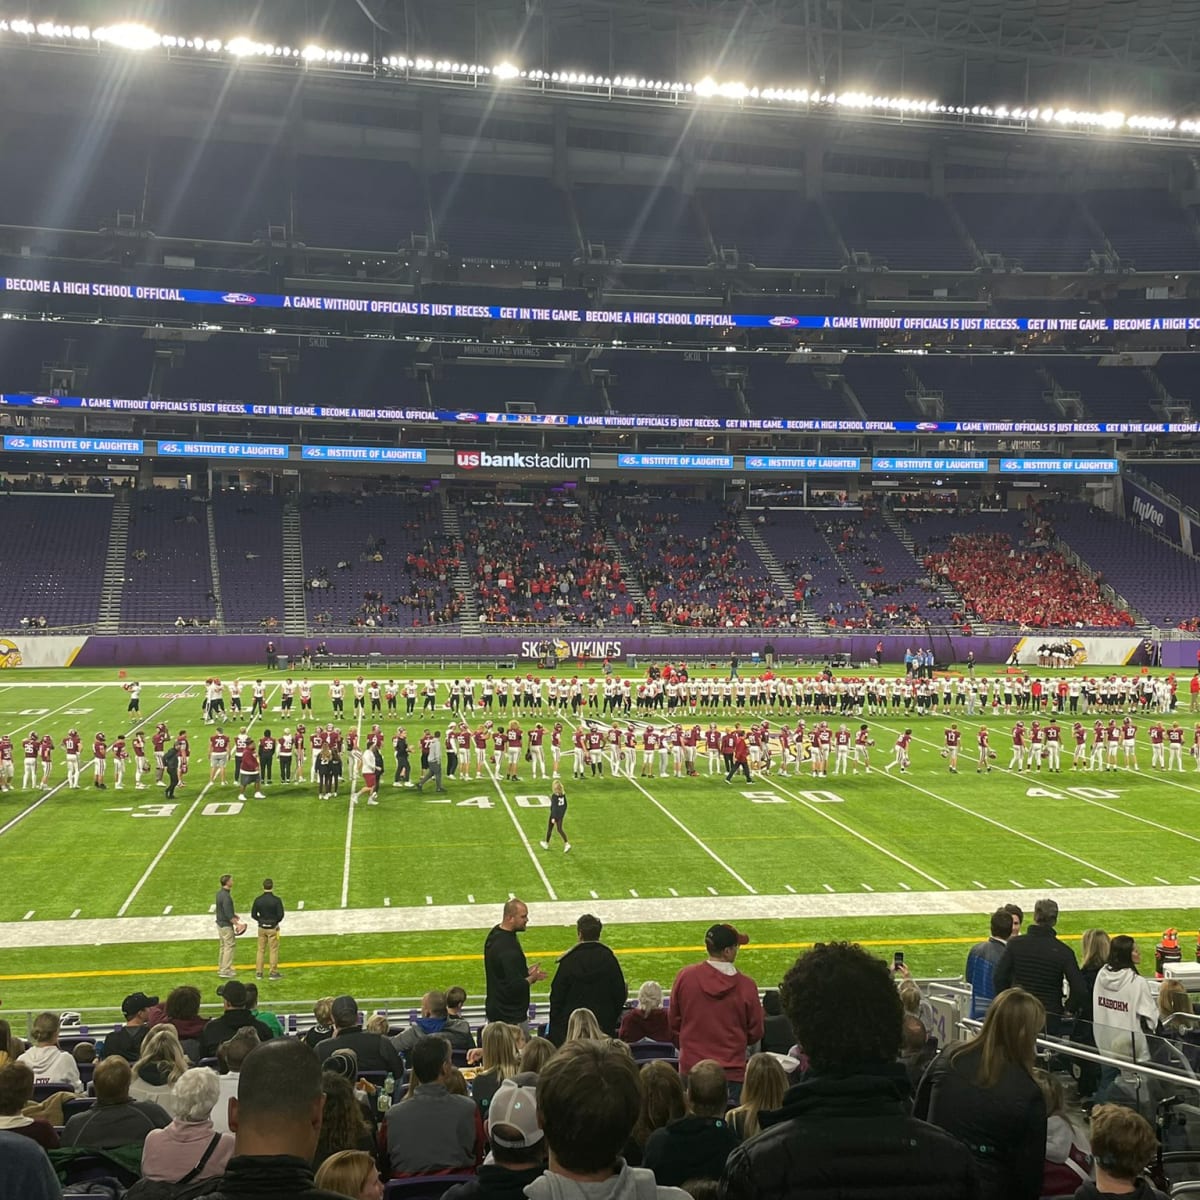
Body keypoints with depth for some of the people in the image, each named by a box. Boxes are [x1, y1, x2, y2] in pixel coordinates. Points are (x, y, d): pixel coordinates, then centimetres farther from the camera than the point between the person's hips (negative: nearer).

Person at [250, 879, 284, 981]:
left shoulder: (258, 900, -4)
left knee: (261, 950, 12)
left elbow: (253, 915, 0)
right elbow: (280, 915, -14)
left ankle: (258, 973, 16)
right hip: (273, 928, -3)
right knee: (273, 950, 5)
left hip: (261, 928, 3)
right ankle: (273, 973, 10)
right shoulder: (276, 900, -14)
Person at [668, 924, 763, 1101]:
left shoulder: (684, 976, -6)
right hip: (732, 1072, -2)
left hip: (691, 1068, 2)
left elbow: (674, 1023, 6)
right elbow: (755, 1034, 0)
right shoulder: (746, 985, -11)